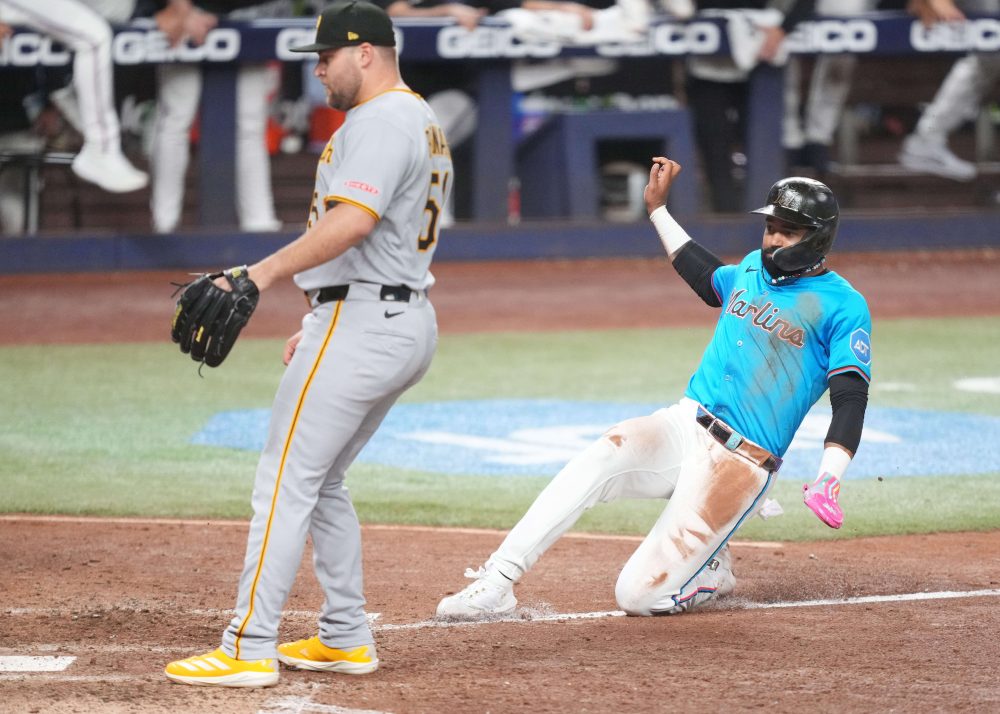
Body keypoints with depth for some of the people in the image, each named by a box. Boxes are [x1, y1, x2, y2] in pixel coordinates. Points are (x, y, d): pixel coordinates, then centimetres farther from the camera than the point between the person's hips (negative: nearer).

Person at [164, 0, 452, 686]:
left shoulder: (379, 121, -13)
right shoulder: (425, 124, 20)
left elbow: (354, 221, -28)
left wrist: (262, 274, -31)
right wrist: (322, 324, 24)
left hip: (359, 322, -11)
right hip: (407, 321, 11)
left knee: (285, 482, -9)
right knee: (321, 482, 19)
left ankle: (249, 649, -11)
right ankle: (345, 639, 20)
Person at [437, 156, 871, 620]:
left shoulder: (842, 306, -5)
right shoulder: (753, 269, 17)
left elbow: (850, 398, -13)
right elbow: (708, 278, 41)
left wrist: (828, 481, -27)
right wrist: (657, 209, 41)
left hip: (740, 464, -6)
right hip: (682, 425, 6)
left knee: (641, 594, -15)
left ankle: (712, 574, 18)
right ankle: (496, 584, -26)